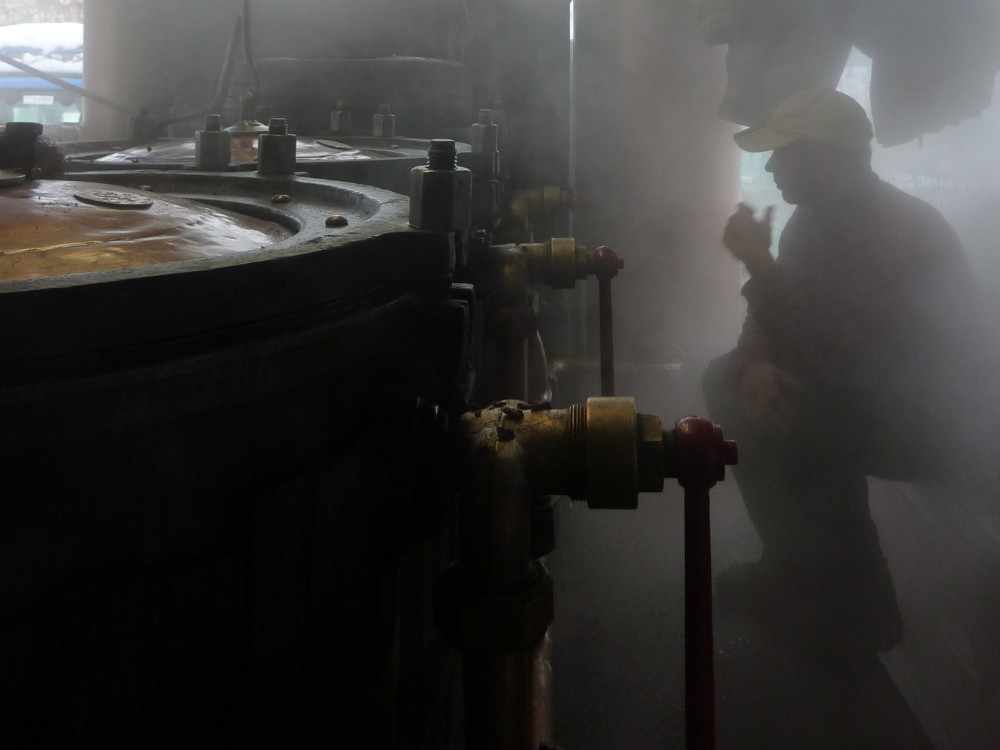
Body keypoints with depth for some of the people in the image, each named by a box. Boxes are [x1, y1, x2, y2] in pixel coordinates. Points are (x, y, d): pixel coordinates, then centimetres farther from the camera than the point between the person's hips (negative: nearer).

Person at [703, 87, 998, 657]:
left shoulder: (898, 231, -28)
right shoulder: (816, 219, 1)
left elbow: (833, 358, -35)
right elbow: (784, 317, 6)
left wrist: (760, 263, -28)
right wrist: (755, 362, -18)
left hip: (936, 423, -9)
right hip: (871, 392, 9)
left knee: (783, 419, -28)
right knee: (727, 381, 2)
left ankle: (853, 608, -8)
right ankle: (795, 566, 9)